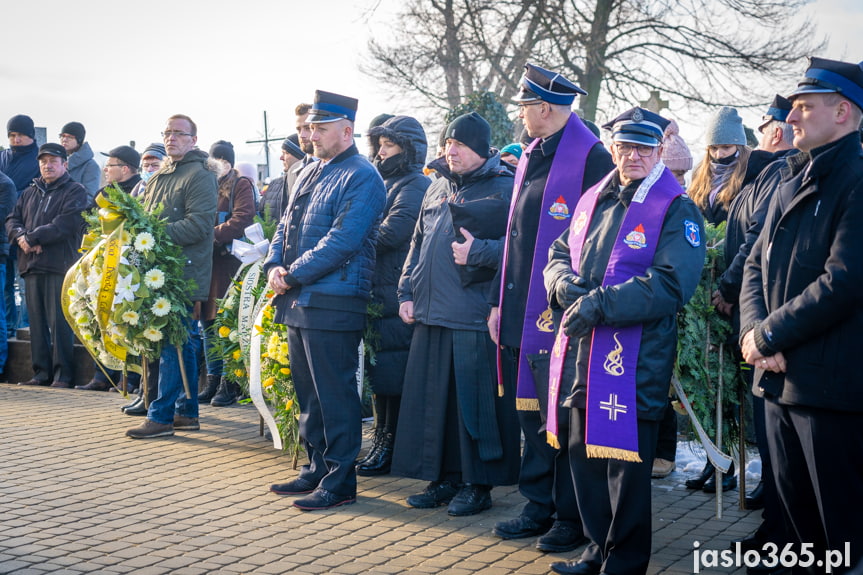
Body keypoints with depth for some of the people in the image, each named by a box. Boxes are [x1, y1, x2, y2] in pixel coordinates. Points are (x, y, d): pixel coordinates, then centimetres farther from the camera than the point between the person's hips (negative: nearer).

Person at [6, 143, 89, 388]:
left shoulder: (75, 192, 1)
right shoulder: (30, 193, 22)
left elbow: (64, 225, -12)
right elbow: (12, 220, 16)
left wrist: (31, 238, -12)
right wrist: (21, 237, -7)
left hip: (60, 265, -6)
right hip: (32, 266, 6)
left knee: (59, 321, -7)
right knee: (37, 321, 6)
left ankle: (63, 375, -3)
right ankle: (42, 372, 11)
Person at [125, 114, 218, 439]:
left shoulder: (200, 176, -7)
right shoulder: (158, 177, 21)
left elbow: (199, 225, -18)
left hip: (184, 274, -9)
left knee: (172, 343, -8)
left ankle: (161, 416, -4)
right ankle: (187, 412, 20)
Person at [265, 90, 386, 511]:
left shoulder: (362, 177, -11)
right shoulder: (310, 173, 18)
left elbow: (342, 241, -19)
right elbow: (286, 227, 19)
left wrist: (293, 275, -15)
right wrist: (274, 267, 0)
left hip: (332, 306, -9)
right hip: (297, 303, 9)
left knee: (335, 396, -3)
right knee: (308, 394, 15)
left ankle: (340, 483, 5)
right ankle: (316, 470, 27)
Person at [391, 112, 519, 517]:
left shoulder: (504, 189, -5)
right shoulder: (438, 188, 19)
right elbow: (418, 244, 22)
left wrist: (479, 252, -19)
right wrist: (407, 292, 15)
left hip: (475, 319, -7)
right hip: (431, 316, 7)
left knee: (474, 401, -2)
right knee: (432, 399, 11)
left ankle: (477, 483, 11)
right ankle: (444, 478, 23)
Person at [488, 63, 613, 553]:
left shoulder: (590, 158, -12)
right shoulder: (532, 157, 15)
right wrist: (500, 301, 16)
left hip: (562, 317, -8)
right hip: (522, 315, 8)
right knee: (532, 414, 15)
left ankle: (573, 518, 14)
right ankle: (540, 507, 28)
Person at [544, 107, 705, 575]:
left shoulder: (676, 211, -8)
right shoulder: (593, 200, 13)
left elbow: (672, 284, -20)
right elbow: (559, 255, 18)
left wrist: (599, 303, -22)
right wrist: (567, 285, -6)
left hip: (634, 362, -7)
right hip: (582, 354, 7)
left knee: (626, 464, 1)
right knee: (584, 454, 16)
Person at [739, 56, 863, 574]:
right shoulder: (794, 181, 16)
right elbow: (757, 265, 13)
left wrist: (768, 337, -13)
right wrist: (753, 330, -5)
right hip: (779, 378, 8)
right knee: (794, 509, 18)